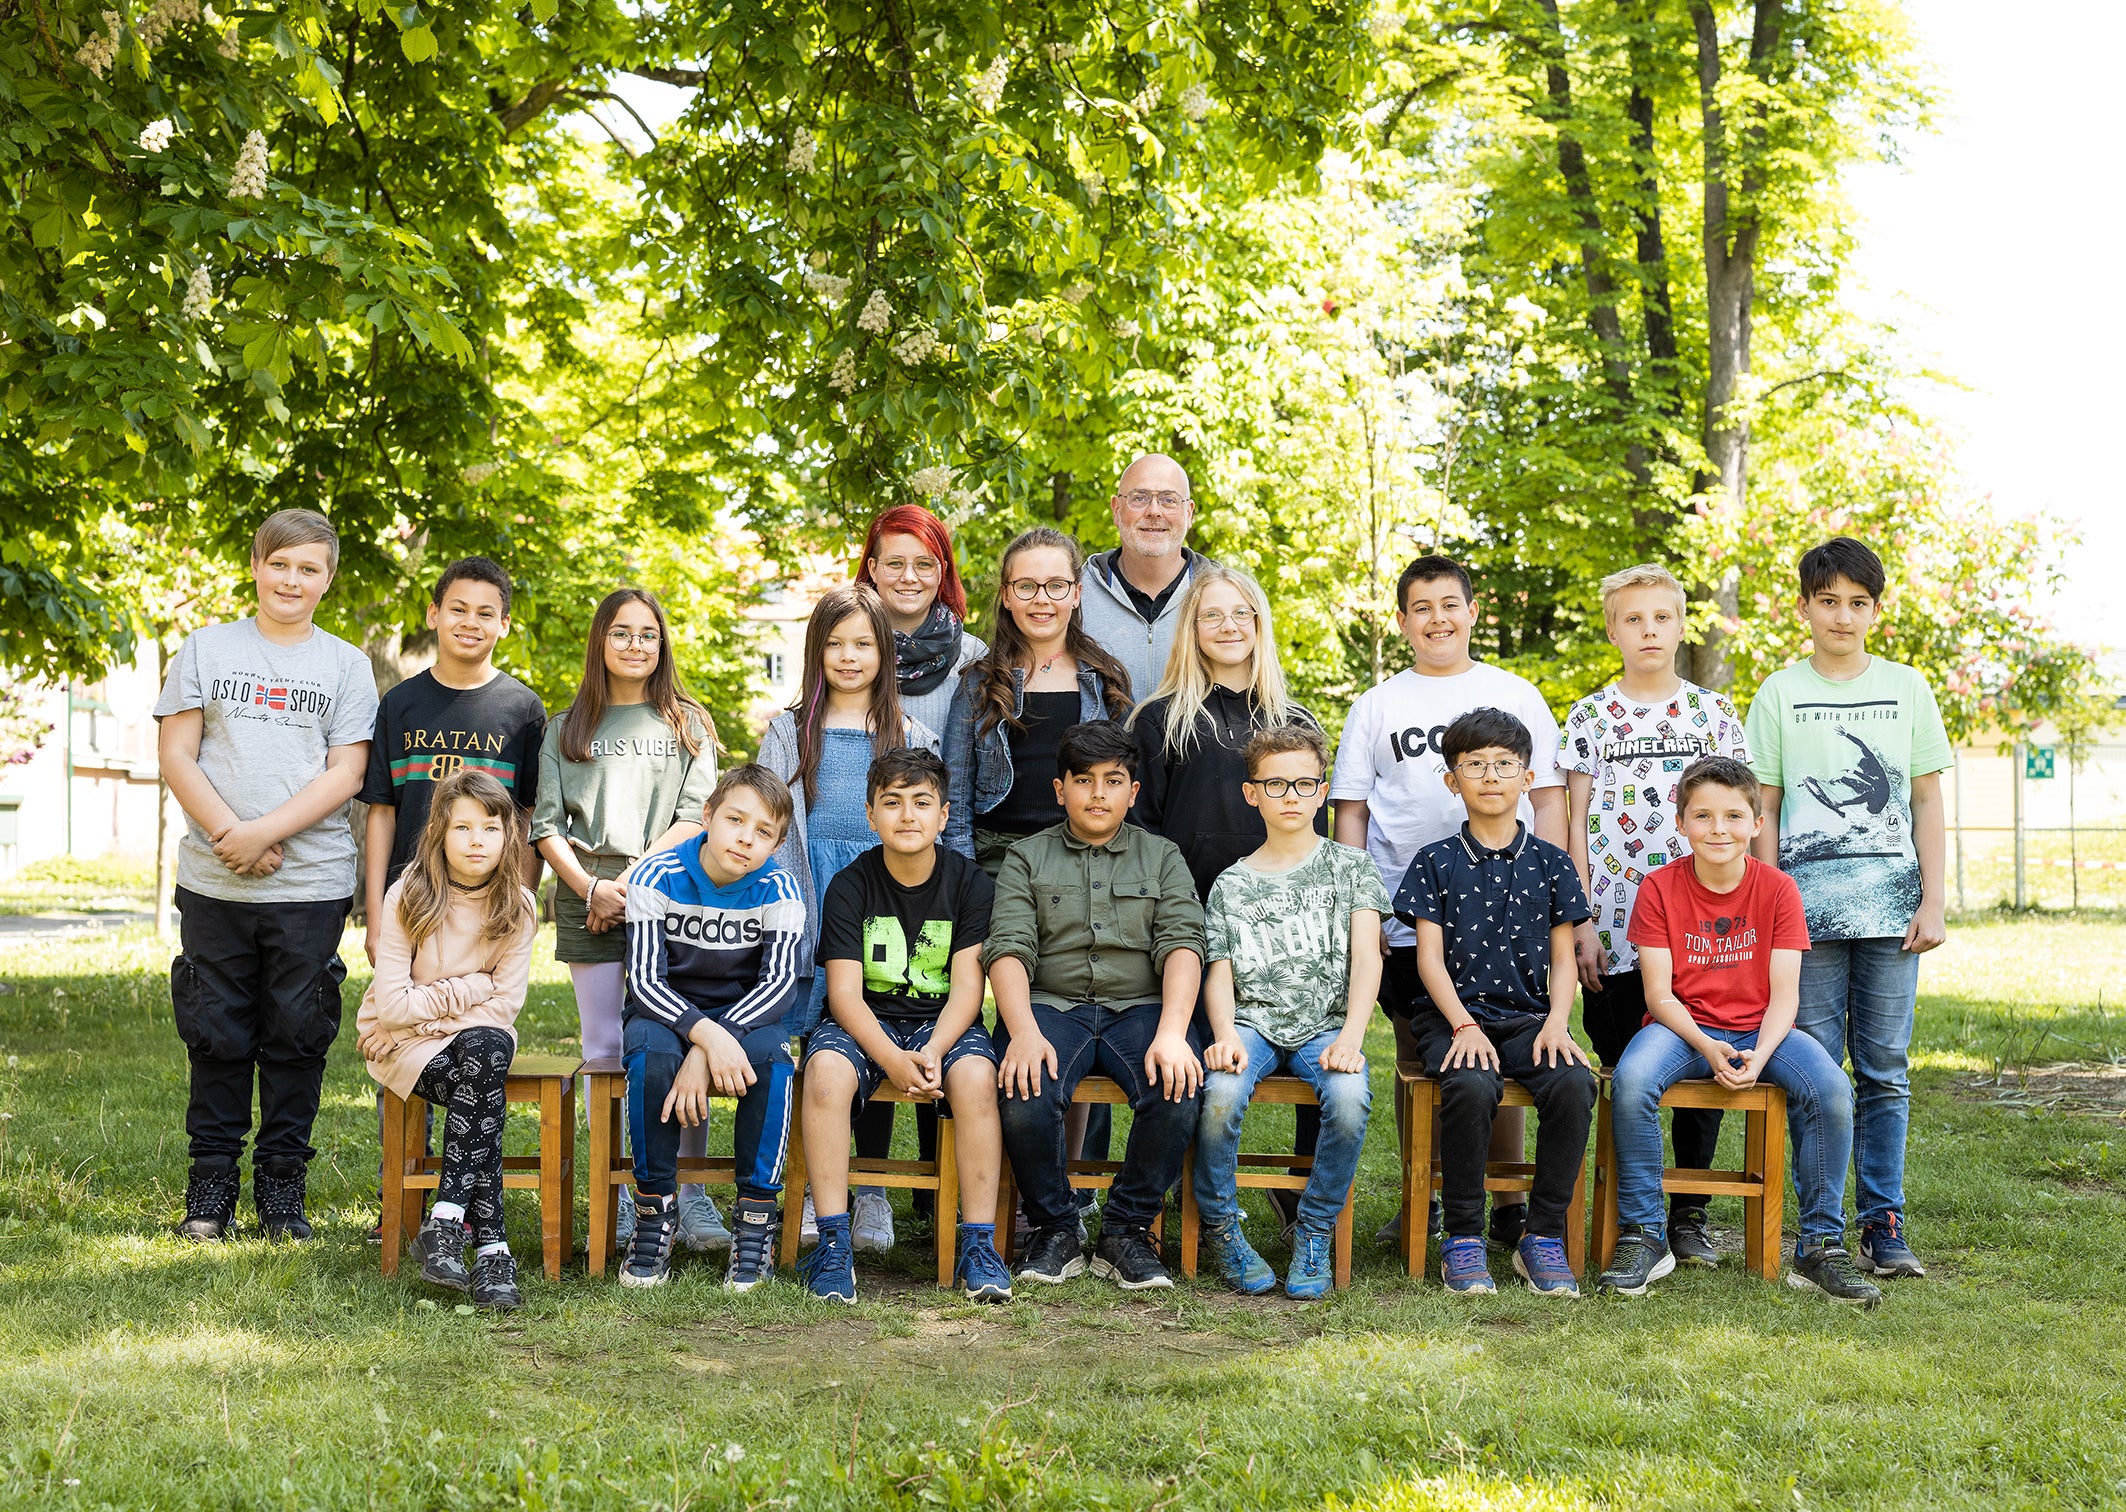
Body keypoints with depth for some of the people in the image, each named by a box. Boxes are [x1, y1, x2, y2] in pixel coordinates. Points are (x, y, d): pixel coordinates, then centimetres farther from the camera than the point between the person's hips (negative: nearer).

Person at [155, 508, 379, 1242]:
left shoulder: (346, 665, 7)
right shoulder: (207, 647, 8)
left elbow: (346, 773, -2)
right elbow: (176, 754, 2)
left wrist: (265, 832, -14)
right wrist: (231, 836, -11)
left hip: (311, 885, 0)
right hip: (214, 884, 0)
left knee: (298, 1037, 3)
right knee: (217, 1035, 5)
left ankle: (282, 1190, 14)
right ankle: (211, 1184, 16)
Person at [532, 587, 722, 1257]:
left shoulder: (687, 724, 13)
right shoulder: (567, 729, 15)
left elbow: (697, 817, 3)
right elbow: (545, 825, 8)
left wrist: (634, 878, -9)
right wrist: (591, 886, -7)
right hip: (587, 901, 1)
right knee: (605, 1050, 0)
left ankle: (690, 1197, -4)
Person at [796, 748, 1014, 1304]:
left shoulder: (970, 882, -1)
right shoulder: (850, 886, -3)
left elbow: (967, 986, -6)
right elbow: (845, 992, -10)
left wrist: (934, 1052, -25)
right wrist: (893, 1060, -27)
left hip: (945, 1022, 0)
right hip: (865, 1023, 0)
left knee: (975, 1076, -33)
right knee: (826, 1070, -33)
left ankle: (978, 1245, -27)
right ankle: (833, 1243, -29)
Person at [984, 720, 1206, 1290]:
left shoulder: (1162, 858, 16)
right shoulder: (1027, 859, 13)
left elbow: (1182, 944, 1)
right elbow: (1008, 949, -1)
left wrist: (1171, 1032, -18)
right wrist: (1024, 1032, -21)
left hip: (1139, 1006, 1)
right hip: (1050, 1005, -1)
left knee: (1176, 1092, -31)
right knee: (1027, 1100, -32)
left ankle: (1127, 1231, -9)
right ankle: (1056, 1231, -6)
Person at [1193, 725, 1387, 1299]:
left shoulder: (1349, 865, 10)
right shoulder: (1231, 884, 13)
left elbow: (1366, 957, -1)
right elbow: (1219, 973, 6)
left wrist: (1351, 1037, -17)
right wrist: (1225, 1035, -16)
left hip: (1325, 1025, -1)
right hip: (1252, 1021, 1)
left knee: (1350, 1096, -34)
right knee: (1220, 1094, -32)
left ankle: (1315, 1230, -13)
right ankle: (1219, 1225, -8)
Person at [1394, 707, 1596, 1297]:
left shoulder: (1549, 862, 12)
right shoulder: (1436, 862, 7)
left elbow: (1562, 958, 10)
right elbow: (1430, 956, 0)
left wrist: (1557, 1020, -9)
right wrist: (1464, 1026, -14)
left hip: (1529, 1016, 2)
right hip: (1455, 1016, -2)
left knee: (1574, 1083, -29)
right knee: (1470, 1087, -34)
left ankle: (1544, 1236, -17)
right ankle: (1463, 1237, -18)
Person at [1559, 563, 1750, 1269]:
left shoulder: (1714, 712, 8)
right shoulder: (1591, 717, 5)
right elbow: (1575, 823, 4)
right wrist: (1580, 922, -3)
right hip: (1616, 926, -1)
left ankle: (1689, 1213, 15)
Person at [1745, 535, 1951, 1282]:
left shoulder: (1907, 688, 10)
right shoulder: (1779, 695, 6)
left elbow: (1927, 805, 9)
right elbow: (1764, 812, 6)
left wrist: (1934, 902, 1)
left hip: (1891, 902, 1)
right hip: (1809, 901, -1)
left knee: (1885, 1071, 3)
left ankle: (1884, 1224, 10)